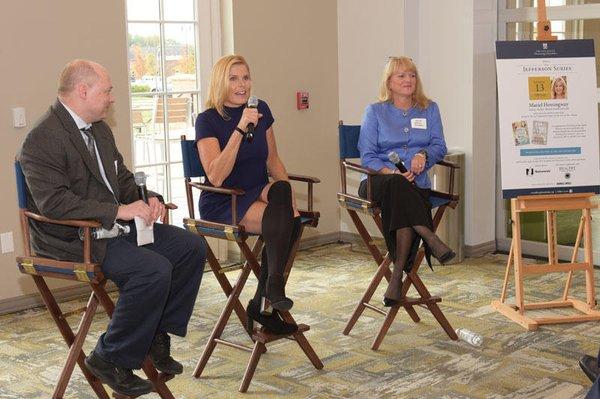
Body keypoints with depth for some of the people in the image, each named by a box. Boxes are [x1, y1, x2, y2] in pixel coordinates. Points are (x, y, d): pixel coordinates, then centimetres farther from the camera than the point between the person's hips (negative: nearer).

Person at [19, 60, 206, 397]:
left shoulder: (99, 129, 14)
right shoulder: (42, 139, -16)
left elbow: (122, 178, 22)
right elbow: (53, 202, -26)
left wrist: (146, 199, -1)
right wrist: (118, 211, -27)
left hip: (115, 225, 10)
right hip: (72, 239, -9)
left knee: (192, 247, 1)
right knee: (154, 269, -28)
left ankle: (156, 333, 11)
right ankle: (109, 358, -12)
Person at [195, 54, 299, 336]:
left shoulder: (260, 110, 6)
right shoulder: (208, 120, -10)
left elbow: (272, 159, 15)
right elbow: (216, 177, -22)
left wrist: (288, 192, -4)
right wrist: (240, 129, -28)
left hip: (257, 193, 5)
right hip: (221, 205, -5)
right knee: (281, 219, -31)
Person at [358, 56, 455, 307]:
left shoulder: (429, 109, 18)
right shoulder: (375, 112, 11)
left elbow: (439, 146, 9)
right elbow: (367, 155, 2)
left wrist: (423, 154, -15)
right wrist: (392, 172, -15)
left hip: (415, 183, 1)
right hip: (379, 180, -1)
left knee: (401, 207, -34)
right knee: (397, 185, -39)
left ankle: (397, 276, -35)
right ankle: (431, 239, -43)